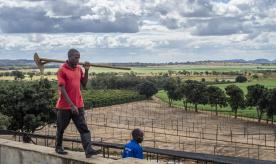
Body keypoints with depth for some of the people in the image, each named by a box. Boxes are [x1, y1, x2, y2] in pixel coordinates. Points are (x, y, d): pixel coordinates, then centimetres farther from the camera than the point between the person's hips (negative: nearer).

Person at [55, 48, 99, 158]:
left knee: (83, 128, -6)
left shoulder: (79, 69, 7)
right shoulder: (62, 70, -12)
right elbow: (62, 90, -17)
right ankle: (58, 147, 30)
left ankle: (88, 150, -13)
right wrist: (71, 105, -21)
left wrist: (86, 71, 0)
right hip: (65, 106, -5)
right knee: (61, 128, 11)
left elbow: (84, 84, 12)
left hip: (78, 105, 5)